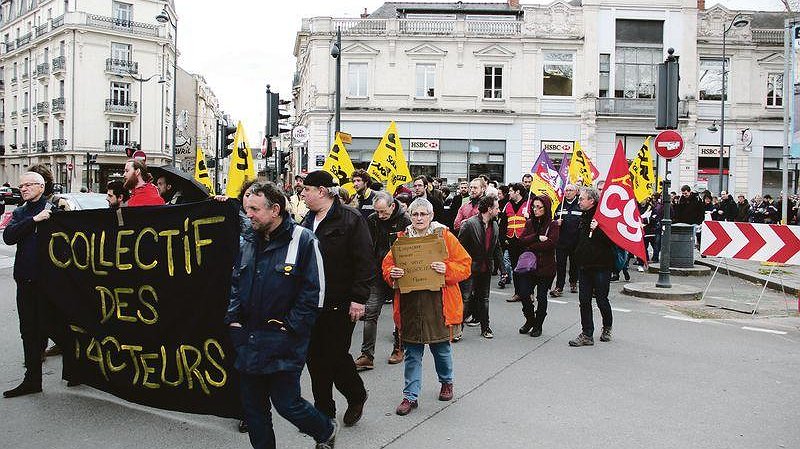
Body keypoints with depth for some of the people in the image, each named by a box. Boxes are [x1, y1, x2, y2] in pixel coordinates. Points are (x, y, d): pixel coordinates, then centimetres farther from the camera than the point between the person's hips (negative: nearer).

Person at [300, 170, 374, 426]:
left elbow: (365, 262, -15)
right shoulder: (308, 221, 13)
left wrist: (358, 299, -18)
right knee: (315, 357, 10)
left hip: (339, 304, -7)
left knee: (336, 355, 0)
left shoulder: (351, 220, -11)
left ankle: (356, 396, 26)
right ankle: (324, 409, 24)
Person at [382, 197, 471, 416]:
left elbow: (465, 265, -3)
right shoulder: (402, 239, 7)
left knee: (441, 347, 13)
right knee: (412, 353, 6)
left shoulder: (445, 236, -1)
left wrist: (447, 269, -21)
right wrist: (392, 273, -11)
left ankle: (446, 382, 40)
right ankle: (410, 396, 14)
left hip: (437, 303, -2)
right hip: (410, 304, 2)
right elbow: (387, 264, 11)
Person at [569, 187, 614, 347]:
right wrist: (578, 257, 20)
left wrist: (597, 229, -28)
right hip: (584, 266, 7)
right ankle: (587, 335, 11)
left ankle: (607, 328, 29)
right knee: (584, 300, 5)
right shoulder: (584, 217, 13)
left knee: (602, 300, 4)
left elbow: (611, 238, -20)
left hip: (600, 266, -7)